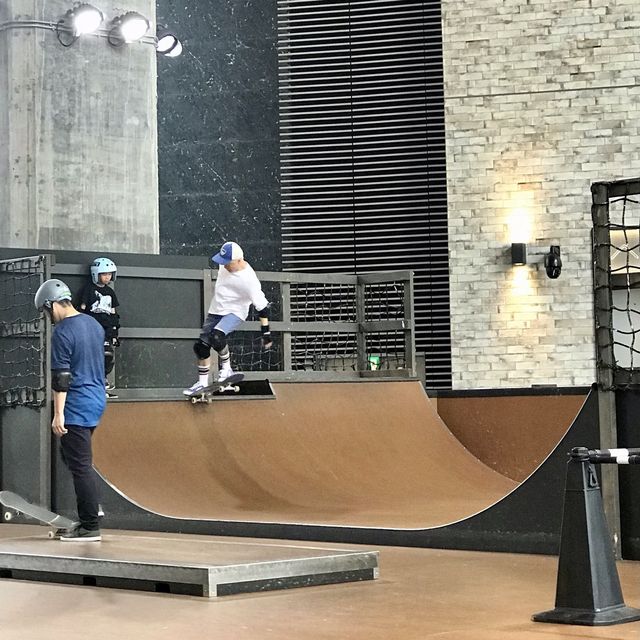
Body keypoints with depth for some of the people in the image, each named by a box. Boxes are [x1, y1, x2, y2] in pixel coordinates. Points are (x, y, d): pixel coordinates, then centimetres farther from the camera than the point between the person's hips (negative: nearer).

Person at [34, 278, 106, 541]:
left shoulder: (62, 332, -16)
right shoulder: (94, 324, 11)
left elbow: (61, 377, -18)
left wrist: (58, 414, -16)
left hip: (76, 406, -9)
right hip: (96, 401, 9)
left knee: (80, 465, -5)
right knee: (70, 456, 19)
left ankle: (90, 527, -3)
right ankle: (89, 512, 16)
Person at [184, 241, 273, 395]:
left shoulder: (248, 279, -28)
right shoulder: (225, 264, -8)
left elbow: (262, 306, -25)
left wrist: (266, 332, -26)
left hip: (235, 313, -7)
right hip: (215, 311, 8)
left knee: (216, 336, -33)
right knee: (201, 346, 5)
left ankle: (226, 368, -9)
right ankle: (202, 382, 21)